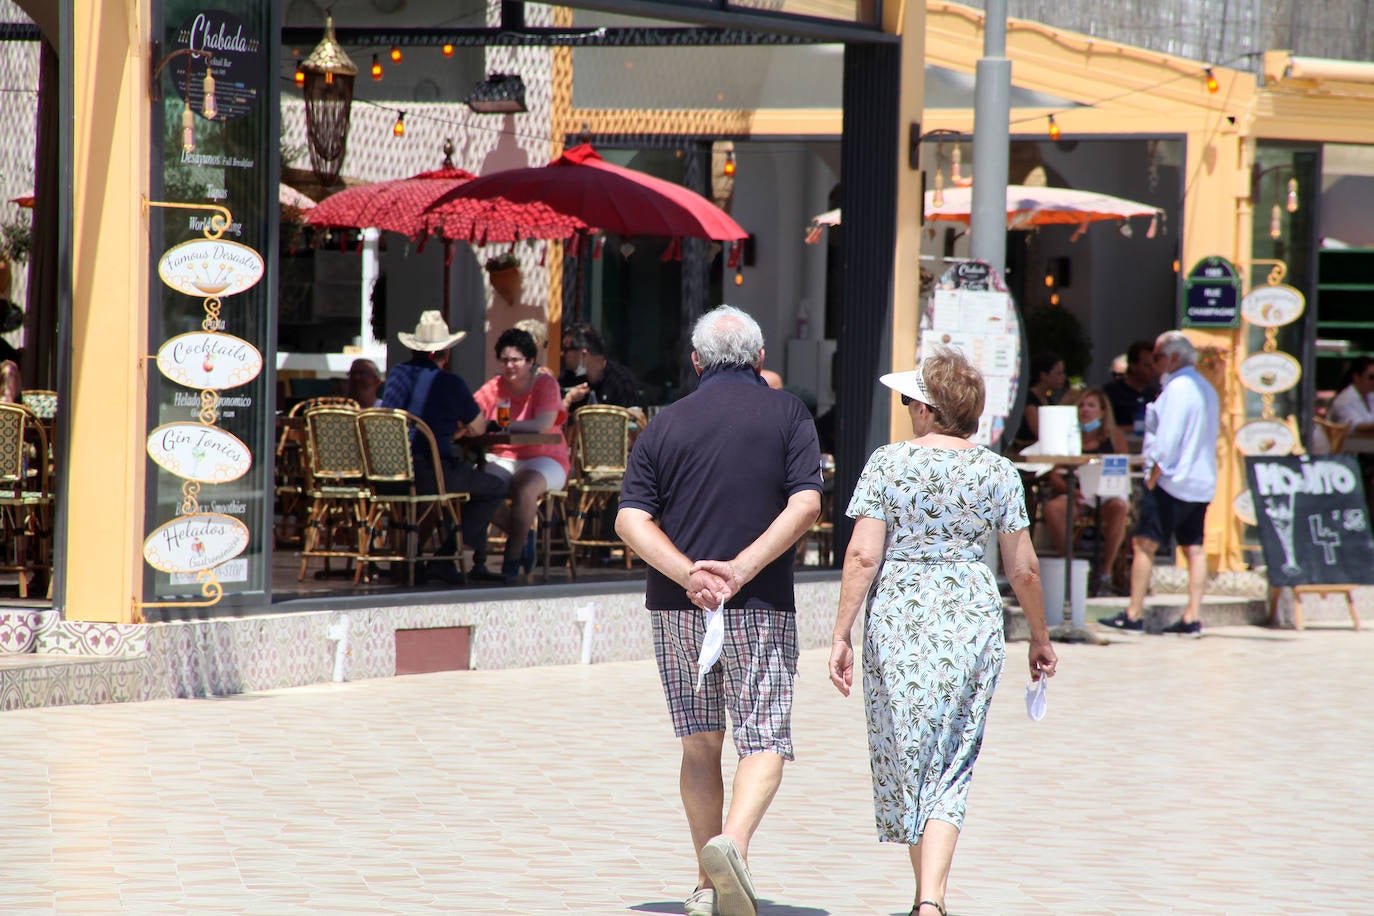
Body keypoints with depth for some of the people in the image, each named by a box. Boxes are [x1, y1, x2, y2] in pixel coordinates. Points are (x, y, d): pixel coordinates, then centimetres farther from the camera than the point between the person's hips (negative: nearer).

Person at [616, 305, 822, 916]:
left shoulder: (666, 423, 6)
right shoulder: (787, 415, 1)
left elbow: (630, 520, -4)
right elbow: (806, 504, -11)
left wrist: (688, 574, -14)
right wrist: (741, 569, -15)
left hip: (677, 609, 3)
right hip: (761, 608, -2)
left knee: (700, 746, 13)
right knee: (764, 740, -2)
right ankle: (733, 844, -29)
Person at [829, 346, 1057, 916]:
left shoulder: (888, 464, -5)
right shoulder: (998, 472, 0)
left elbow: (863, 555, -10)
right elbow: (1023, 569, 3)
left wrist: (841, 635, -6)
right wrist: (1040, 637, 17)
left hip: (897, 619, -1)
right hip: (972, 620, 1)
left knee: (904, 760, 13)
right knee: (950, 770, 3)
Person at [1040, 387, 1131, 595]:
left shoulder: (1113, 436, 12)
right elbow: (1055, 476, 3)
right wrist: (1071, 490, -17)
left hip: (1106, 495, 0)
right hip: (1073, 495, 0)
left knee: (1120, 506, -35)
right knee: (1052, 507, -32)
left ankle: (1106, 571, -23)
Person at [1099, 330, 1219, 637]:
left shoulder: (1177, 388, -12)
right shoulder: (1207, 389, 17)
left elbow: (1168, 440, -18)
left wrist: (1152, 479, -13)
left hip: (1172, 481, -9)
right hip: (1201, 483, 9)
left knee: (1144, 543, -6)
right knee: (1194, 548, 6)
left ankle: (1134, 615, -8)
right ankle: (1192, 619, 2)